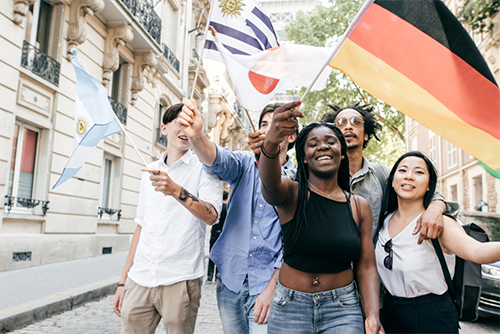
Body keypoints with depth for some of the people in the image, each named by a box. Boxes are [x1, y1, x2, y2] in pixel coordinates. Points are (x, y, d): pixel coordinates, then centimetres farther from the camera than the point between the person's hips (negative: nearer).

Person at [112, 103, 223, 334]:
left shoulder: (204, 168, -1)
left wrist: (176, 190, -32)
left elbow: (210, 216, -17)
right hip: (139, 280, 5)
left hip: (179, 280, -4)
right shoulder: (150, 171, 15)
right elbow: (141, 226, 18)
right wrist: (123, 279, 17)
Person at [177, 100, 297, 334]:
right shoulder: (245, 164, 1)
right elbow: (217, 160, -21)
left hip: (267, 283, -3)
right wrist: (196, 135, -43)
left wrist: (271, 288, -15)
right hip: (230, 278, 3)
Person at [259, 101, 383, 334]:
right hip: (289, 308, -1)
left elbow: (366, 268, 3)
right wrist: (271, 144, -51)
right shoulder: (291, 194, -7)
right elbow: (271, 184, -31)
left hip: (343, 309, 2)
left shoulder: (360, 206, 2)